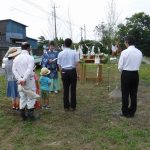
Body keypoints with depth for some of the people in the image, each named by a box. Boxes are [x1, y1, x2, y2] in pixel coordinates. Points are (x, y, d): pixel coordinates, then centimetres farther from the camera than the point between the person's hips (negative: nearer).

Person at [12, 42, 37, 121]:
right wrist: (24, 79, -22)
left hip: (20, 81, 6)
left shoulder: (16, 58, 8)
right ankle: (30, 115, 7)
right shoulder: (30, 57, -10)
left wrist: (19, 79, -7)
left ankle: (23, 116, 19)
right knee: (31, 98, 4)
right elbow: (29, 70, -22)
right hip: (29, 81, -5)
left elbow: (14, 70, 0)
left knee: (22, 98, 13)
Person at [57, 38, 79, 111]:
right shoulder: (74, 52, -5)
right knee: (73, 89, 7)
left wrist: (62, 71, 13)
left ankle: (66, 106, 17)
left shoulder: (60, 53, 0)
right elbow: (77, 63, -8)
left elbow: (59, 65, 2)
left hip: (64, 72, 2)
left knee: (65, 89, 9)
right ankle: (73, 106, 13)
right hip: (72, 71, -1)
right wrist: (72, 66, 9)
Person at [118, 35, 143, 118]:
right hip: (135, 74, 5)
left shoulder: (125, 52, -13)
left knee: (125, 94, 6)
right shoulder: (139, 52, 2)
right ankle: (132, 112, 22)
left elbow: (120, 66, -9)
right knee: (134, 94, 12)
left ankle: (125, 112, 14)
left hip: (126, 74, -5)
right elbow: (138, 65, 7)